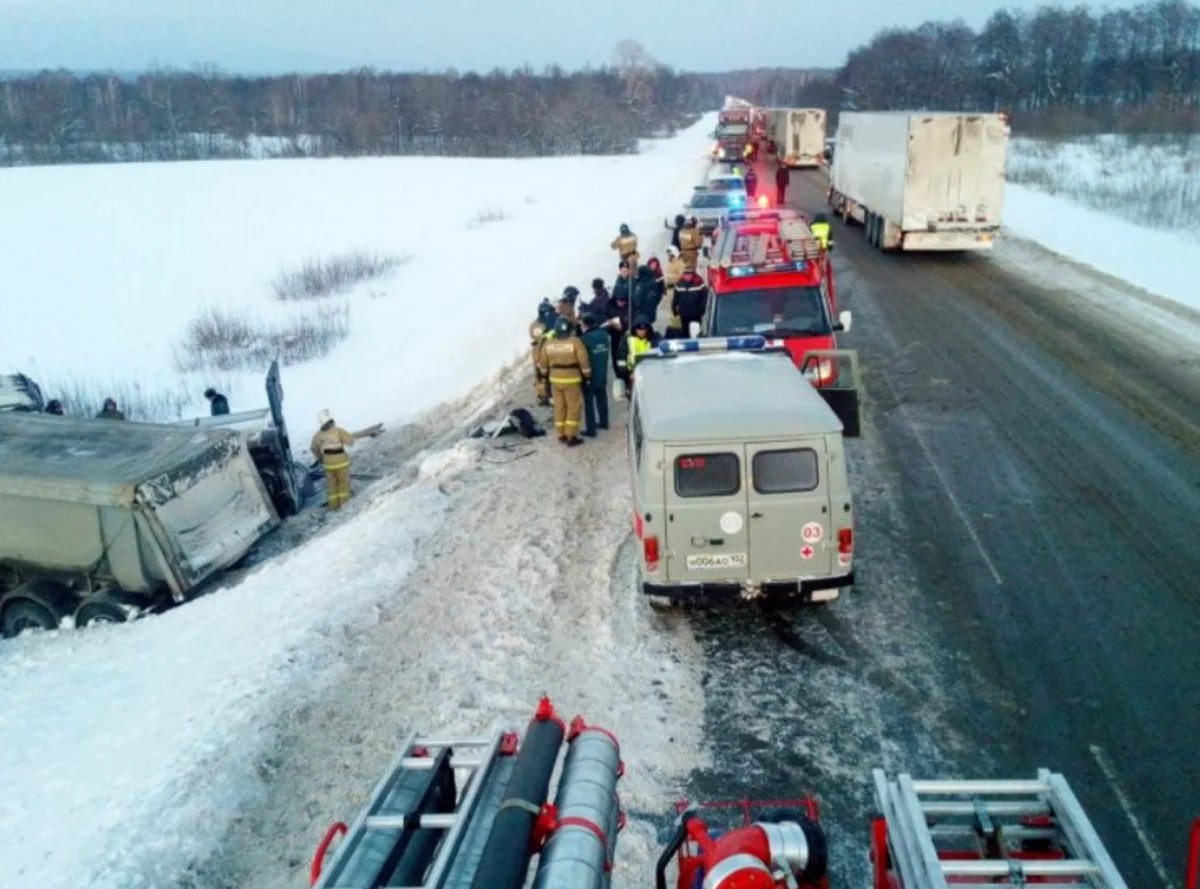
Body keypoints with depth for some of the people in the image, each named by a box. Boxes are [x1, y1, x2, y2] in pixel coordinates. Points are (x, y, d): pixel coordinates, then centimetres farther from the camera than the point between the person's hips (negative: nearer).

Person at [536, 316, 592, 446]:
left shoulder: (548, 343, -1)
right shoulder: (575, 341, -13)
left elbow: (543, 364, 8)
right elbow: (584, 362, -11)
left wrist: (546, 374, 24)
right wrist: (587, 375, 2)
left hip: (555, 379, 4)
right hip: (572, 379, -4)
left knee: (559, 407, 14)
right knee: (574, 407, 3)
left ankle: (561, 434, 20)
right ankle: (571, 436, 1)